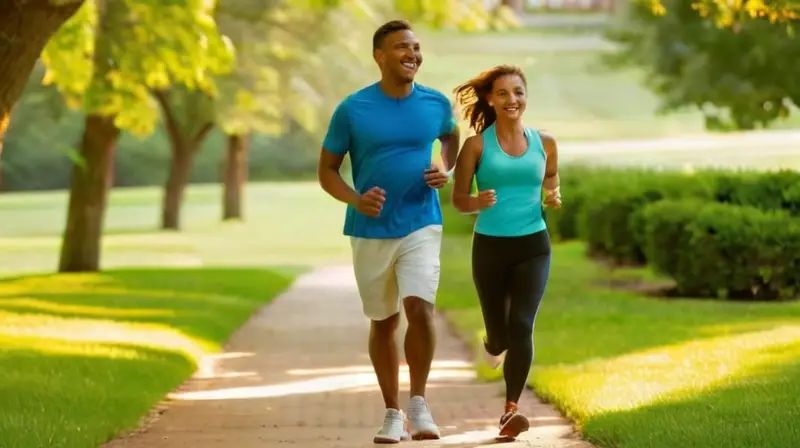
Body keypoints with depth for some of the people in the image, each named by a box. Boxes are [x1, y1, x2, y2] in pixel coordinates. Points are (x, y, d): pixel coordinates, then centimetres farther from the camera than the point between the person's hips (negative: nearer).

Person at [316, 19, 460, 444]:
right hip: (371, 230, 0)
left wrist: (446, 170, 1)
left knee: (419, 307, -20)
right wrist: (355, 200, -19)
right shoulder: (352, 109, -7)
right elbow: (327, 170, 0)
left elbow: (450, 136, 22)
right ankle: (393, 413, 24)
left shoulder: (436, 104, -1)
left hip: (421, 225, 0)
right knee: (383, 321, 10)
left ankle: (419, 402, -4)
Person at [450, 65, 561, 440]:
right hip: (490, 246, 0)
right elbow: (458, 200, -1)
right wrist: (478, 202, -23)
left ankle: (511, 411, -15)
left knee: (521, 326, -16)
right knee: (499, 332, 10)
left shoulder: (544, 143, 3)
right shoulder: (477, 145, -4)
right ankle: (495, 346, 49)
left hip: (532, 246, 0)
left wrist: (554, 198, -3)